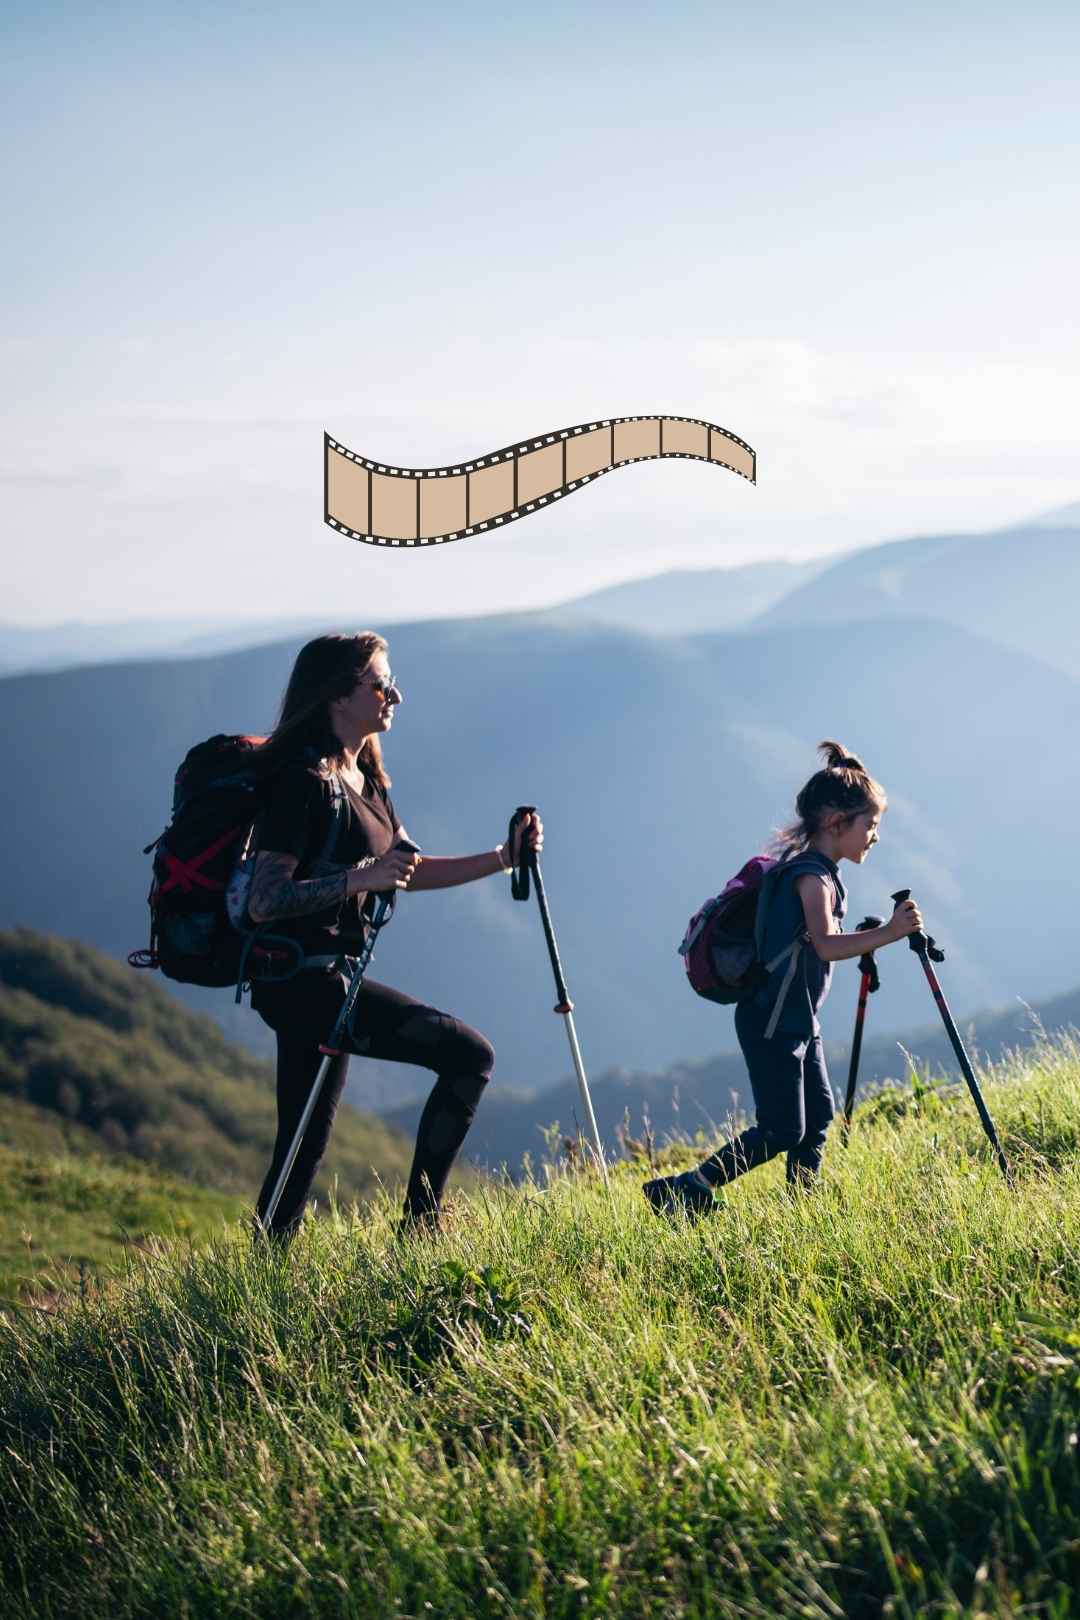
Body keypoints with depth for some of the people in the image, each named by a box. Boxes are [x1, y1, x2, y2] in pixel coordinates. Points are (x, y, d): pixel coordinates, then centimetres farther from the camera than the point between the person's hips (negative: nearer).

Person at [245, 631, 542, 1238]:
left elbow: (410, 870, 22)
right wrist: (359, 878, -29)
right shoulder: (305, 779, -14)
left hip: (325, 979, 10)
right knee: (469, 1054, -13)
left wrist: (503, 858, 11)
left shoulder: (363, 777, 15)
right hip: (305, 979, -10)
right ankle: (420, 1225, -7)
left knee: (304, 1147, 11)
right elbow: (264, 901, -19)